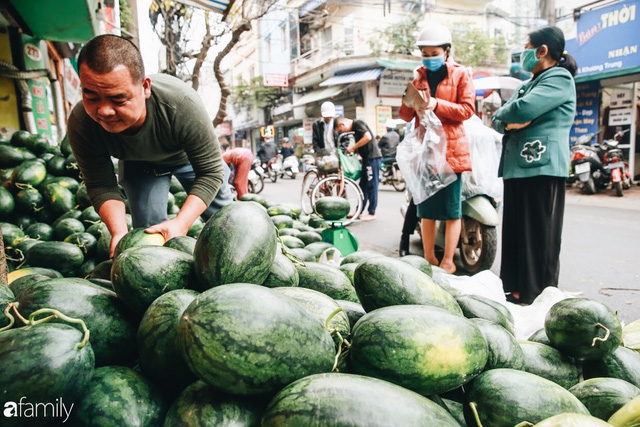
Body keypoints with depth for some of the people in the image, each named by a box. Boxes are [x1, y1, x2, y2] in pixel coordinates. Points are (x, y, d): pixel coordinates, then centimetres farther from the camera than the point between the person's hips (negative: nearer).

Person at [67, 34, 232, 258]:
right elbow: (101, 186, -22)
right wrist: (119, 232, -39)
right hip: (138, 165, 2)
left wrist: (181, 223, -47)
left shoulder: (182, 105, -43)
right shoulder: (81, 122, -33)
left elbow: (210, 172, -35)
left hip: (189, 155, -1)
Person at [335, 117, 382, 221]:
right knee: (363, 186, 12)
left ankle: (372, 213, 4)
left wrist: (353, 147, -16)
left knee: (371, 186, -3)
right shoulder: (354, 128, 17)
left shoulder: (358, 123, -10)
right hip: (367, 158, 10)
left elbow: (368, 137, -23)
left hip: (373, 158, -10)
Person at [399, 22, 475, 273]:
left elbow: (467, 109, -5)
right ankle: (429, 259, 17)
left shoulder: (460, 74, 6)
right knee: (426, 209, 7)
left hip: (450, 148, -4)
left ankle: (448, 262, 6)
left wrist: (437, 105, -19)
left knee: (451, 209, -3)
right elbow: (406, 116, 9)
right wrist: (408, 101, -13)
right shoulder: (418, 77, 15)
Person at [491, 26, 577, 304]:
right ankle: (515, 291, 19)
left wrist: (507, 114, 2)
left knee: (539, 235, -5)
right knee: (515, 233, 10)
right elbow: (497, 119, 16)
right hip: (516, 166, 9)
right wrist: (509, 123, -6)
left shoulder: (559, 78, -3)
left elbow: (523, 109, -19)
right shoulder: (528, 85, 25)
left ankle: (539, 298, 2)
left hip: (541, 166, -9)